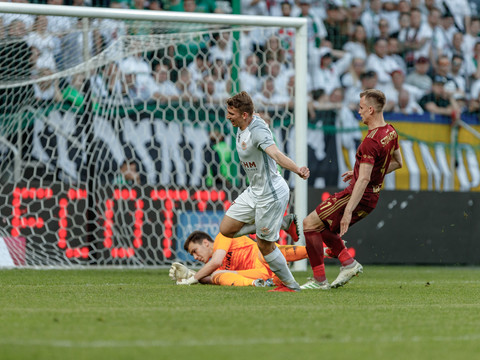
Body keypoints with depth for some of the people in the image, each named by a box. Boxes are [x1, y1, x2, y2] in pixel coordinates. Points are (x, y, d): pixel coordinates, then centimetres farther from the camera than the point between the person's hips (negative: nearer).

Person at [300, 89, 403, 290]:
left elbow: (364, 179, -29)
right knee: (321, 226, 21)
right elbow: (397, 162, 20)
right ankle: (348, 263, 13)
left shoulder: (371, 142, -24)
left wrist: (348, 211, -31)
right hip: (372, 196, 10)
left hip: (358, 196, -10)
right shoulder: (390, 132, 5)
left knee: (309, 224, -3)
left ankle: (320, 280, -4)